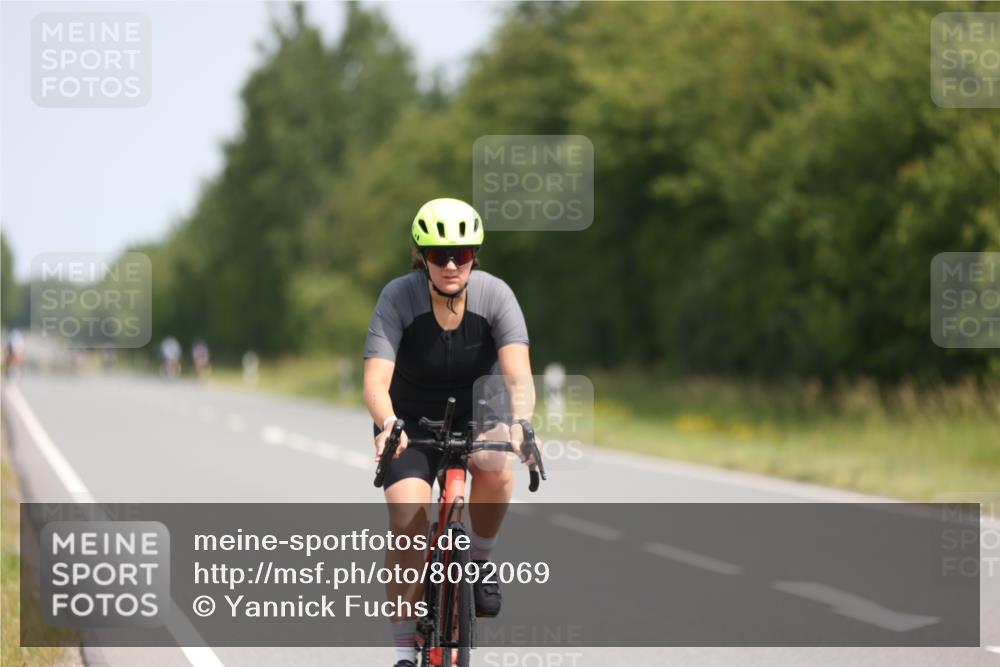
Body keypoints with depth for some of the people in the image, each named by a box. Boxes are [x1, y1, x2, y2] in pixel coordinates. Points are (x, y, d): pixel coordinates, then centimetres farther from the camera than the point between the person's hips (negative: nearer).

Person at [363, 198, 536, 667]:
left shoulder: (495, 295, -21)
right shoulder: (398, 297, -23)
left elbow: (518, 374, -32)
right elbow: (376, 382, -32)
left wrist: (520, 422, -53)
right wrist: (387, 425, -53)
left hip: (474, 416, 1)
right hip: (411, 421, -1)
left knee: (497, 469, -33)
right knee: (408, 520, -23)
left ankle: (479, 562, -5)